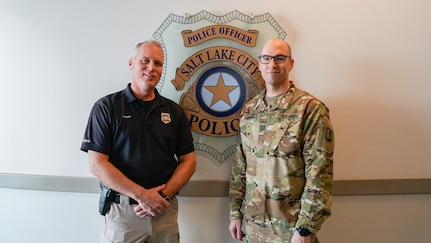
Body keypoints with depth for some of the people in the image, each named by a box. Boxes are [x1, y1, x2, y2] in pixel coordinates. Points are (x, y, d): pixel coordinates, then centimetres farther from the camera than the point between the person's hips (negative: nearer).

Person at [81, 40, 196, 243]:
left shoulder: (174, 111, 6)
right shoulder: (107, 107, -4)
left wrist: (163, 194, -11)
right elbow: (97, 164, -10)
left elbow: (188, 161, 4)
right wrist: (142, 195, -17)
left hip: (165, 210, 3)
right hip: (122, 211, -3)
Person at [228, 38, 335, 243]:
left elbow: (319, 173, -14)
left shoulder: (310, 108, -11)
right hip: (253, 222, 5)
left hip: (291, 225, -5)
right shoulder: (249, 110, 5)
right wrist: (235, 213, 8)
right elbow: (240, 166, 9)